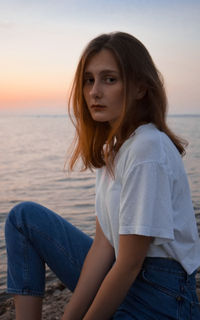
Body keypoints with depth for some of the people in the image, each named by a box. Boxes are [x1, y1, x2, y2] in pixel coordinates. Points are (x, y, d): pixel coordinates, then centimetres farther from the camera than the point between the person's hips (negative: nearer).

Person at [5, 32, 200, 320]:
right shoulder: (112, 147, 5)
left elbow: (130, 263, -19)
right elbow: (104, 243, 2)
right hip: (125, 282, 8)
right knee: (24, 216, 6)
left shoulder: (148, 149, -22)